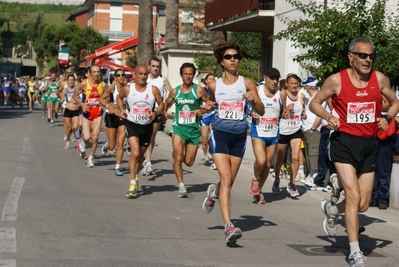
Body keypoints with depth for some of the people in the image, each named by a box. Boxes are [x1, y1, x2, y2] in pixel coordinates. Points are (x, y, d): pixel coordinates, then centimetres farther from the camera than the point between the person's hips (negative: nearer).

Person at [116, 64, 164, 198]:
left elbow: (161, 104, 4)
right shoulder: (127, 89, -6)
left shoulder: (153, 90, -6)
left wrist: (156, 113, -16)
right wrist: (121, 110, -1)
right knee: (135, 153, -20)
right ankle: (133, 184, -16)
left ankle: (135, 176, 44)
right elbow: (119, 97, 14)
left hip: (147, 126, 3)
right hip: (132, 124, -3)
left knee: (141, 154, 19)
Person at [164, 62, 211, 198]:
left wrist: (202, 110, -15)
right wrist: (165, 112, -2)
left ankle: (176, 155, 41)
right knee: (178, 158, -14)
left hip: (194, 128, 0)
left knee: (189, 162, 7)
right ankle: (181, 186, -4)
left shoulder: (199, 90, -4)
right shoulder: (175, 91, 3)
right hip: (179, 127, 0)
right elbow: (166, 104, 18)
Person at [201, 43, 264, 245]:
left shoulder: (247, 83, 2)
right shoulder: (214, 85, 5)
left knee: (229, 182, 12)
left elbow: (261, 111, -4)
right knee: (226, 179, -16)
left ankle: (214, 193, 48)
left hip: (239, 136, 2)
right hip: (220, 134, -2)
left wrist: (253, 100, -20)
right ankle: (228, 227, -20)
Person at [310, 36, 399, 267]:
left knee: (363, 205, 8)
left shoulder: (380, 79, 0)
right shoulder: (337, 80, -7)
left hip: (370, 144, 4)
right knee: (354, 195, -16)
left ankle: (331, 209, 41)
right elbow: (315, 103, 5)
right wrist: (328, 116, -15)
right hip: (344, 142, -4)